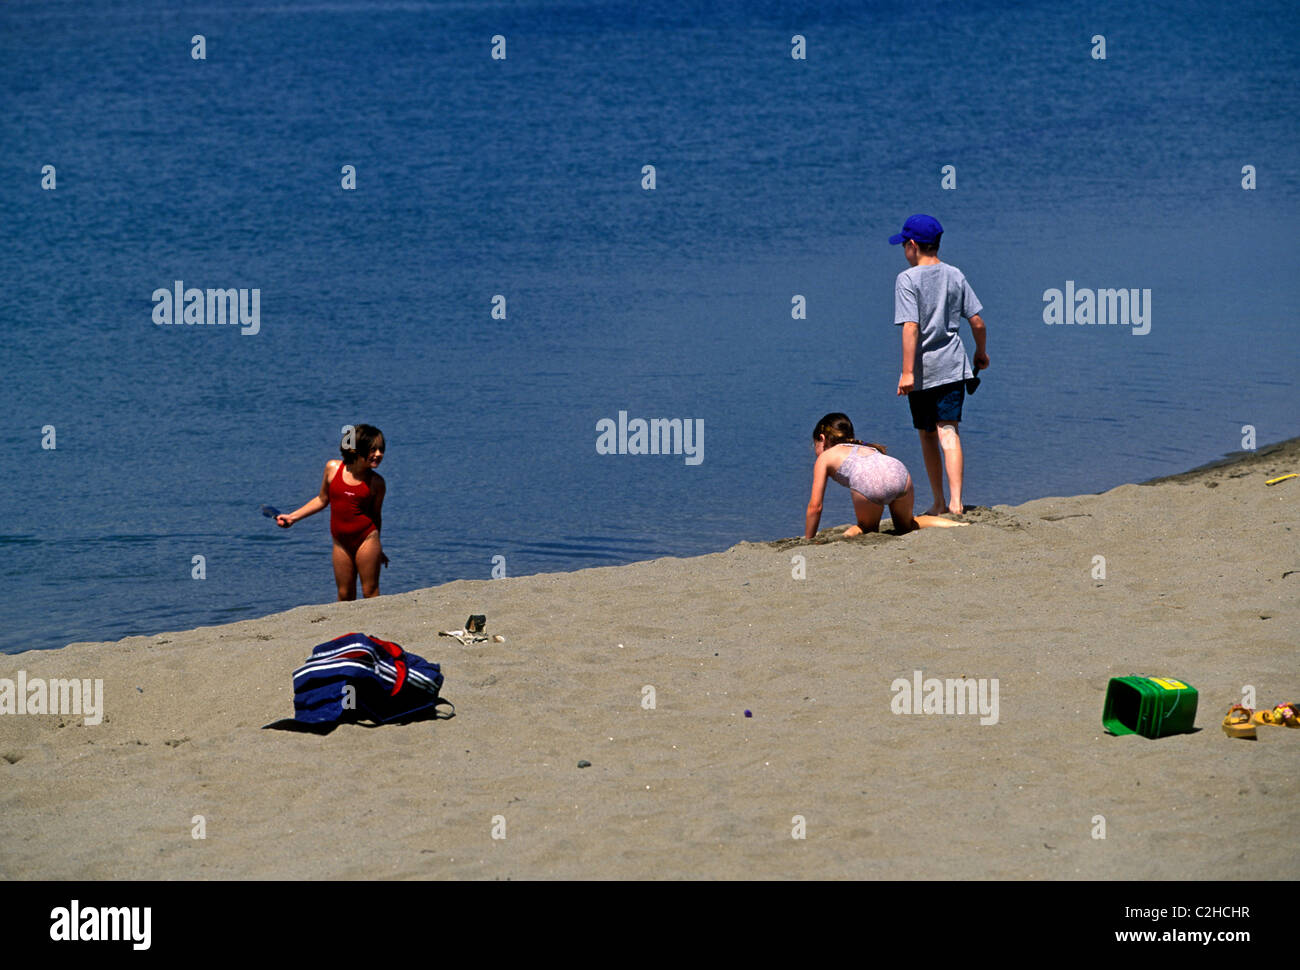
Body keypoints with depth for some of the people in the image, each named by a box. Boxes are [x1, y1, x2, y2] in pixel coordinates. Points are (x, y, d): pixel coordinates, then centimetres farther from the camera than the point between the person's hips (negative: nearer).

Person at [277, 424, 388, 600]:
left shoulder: (376, 482, -5)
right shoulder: (333, 468, -2)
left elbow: (375, 515, 8)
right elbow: (322, 500, 12)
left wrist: (377, 549, 16)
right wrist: (292, 517, 10)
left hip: (366, 539, -2)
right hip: (341, 542, 2)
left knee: (370, 592, 1)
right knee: (345, 596, 6)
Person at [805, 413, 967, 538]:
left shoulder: (825, 457, 29)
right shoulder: (865, 447, 42)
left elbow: (815, 506, 27)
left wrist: (808, 541, 36)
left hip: (868, 483, -4)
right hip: (899, 471, 4)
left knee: (868, 528, 23)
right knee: (906, 524, 27)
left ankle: (854, 533, -10)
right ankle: (957, 526, 7)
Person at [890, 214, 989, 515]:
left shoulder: (908, 279, -10)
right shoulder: (955, 275, 4)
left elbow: (911, 327, -17)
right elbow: (978, 323, 5)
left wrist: (907, 372, -17)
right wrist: (981, 353, 22)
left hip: (923, 369, -3)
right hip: (953, 366, 3)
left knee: (928, 436, 11)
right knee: (949, 433, -1)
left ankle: (939, 503, 19)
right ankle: (955, 501, -15)